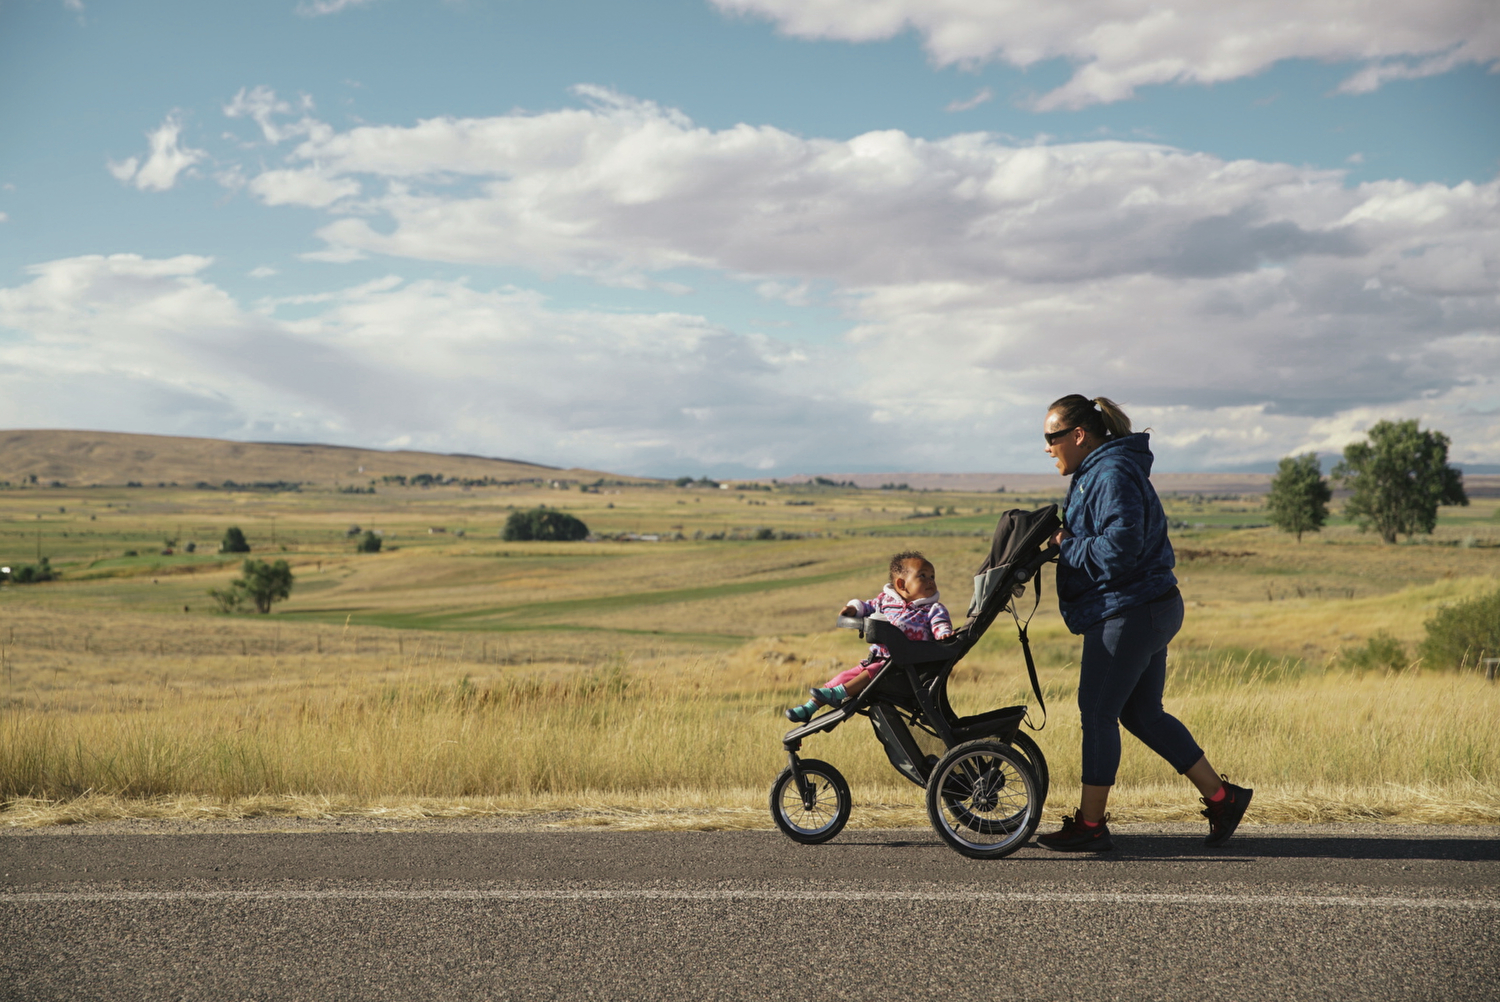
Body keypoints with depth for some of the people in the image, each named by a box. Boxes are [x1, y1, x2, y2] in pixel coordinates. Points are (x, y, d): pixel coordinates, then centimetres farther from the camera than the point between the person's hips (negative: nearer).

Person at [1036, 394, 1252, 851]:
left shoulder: (1112, 475, -17)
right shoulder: (1098, 472, 17)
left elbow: (1118, 548, -26)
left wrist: (1067, 545, -13)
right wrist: (1066, 539, 3)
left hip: (1126, 615, -11)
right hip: (1150, 609, 11)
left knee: (1097, 714, -3)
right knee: (1142, 714, 15)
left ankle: (1089, 825, 6)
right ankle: (1221, 796, 19)